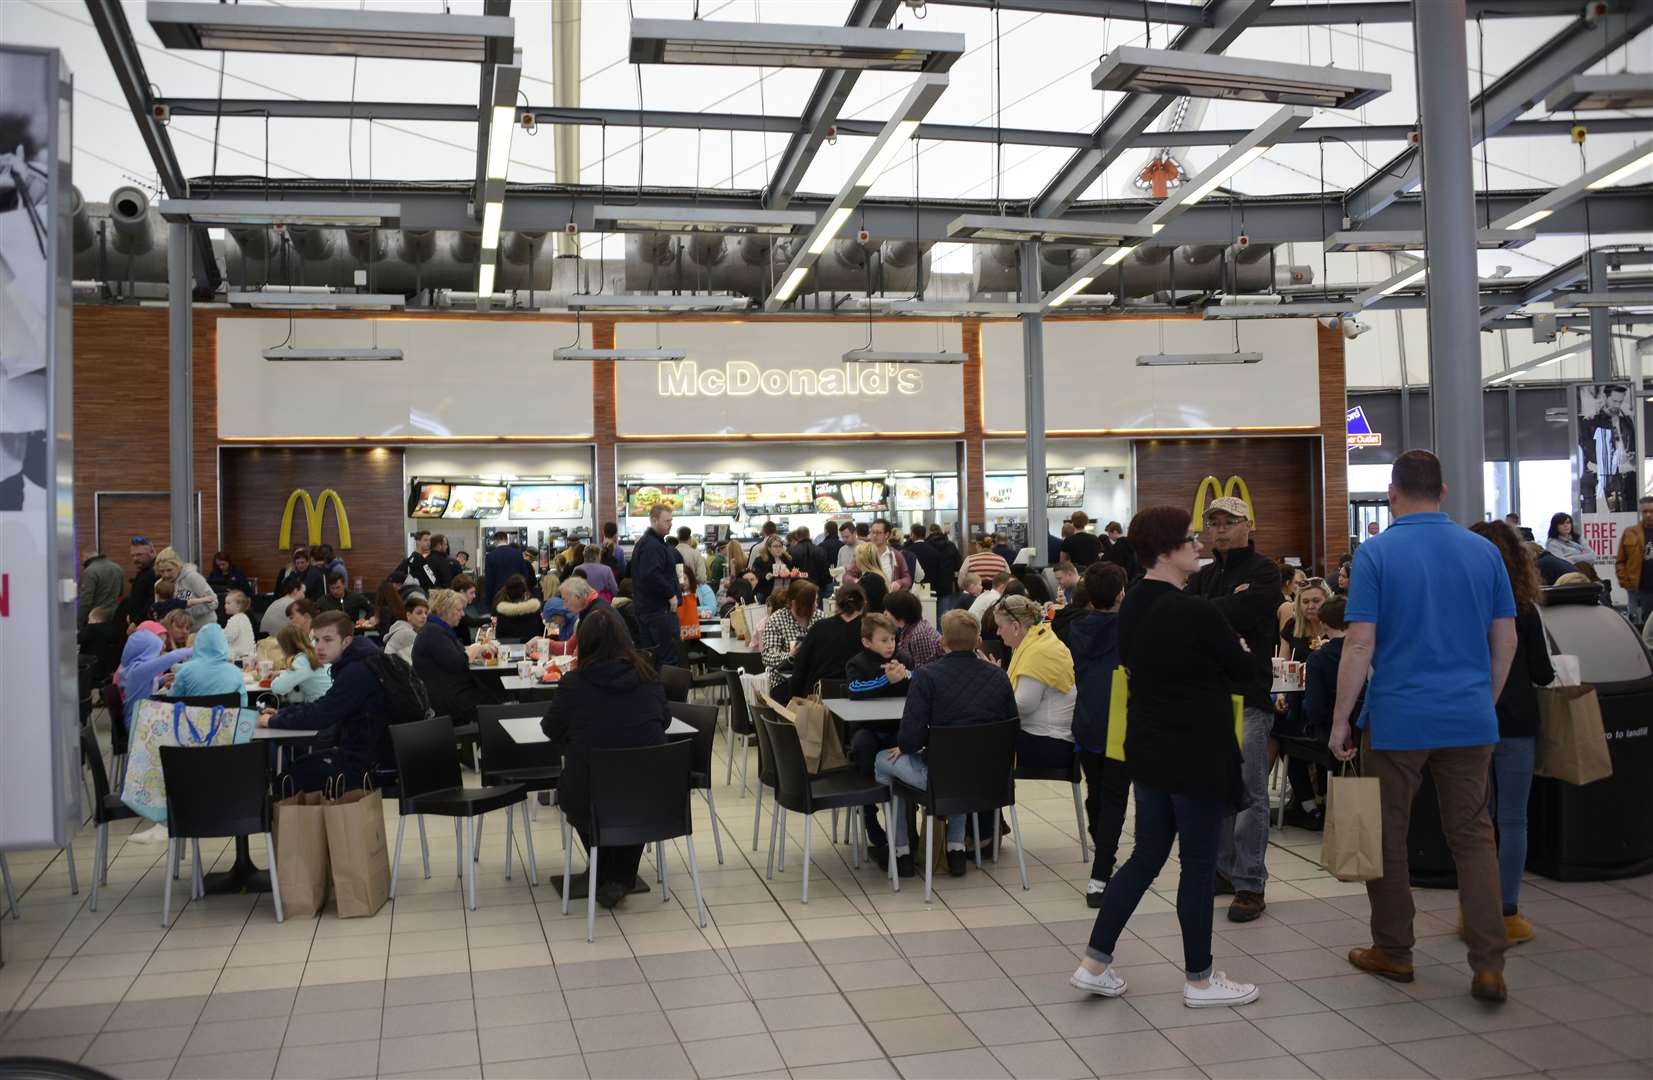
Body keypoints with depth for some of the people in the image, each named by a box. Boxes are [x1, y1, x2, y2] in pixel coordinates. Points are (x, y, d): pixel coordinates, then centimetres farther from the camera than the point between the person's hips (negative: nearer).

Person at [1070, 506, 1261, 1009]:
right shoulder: (1196, 611, -20)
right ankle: (1199, 979, 18)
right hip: (1197, 751, -8)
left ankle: (1095, 962, 16)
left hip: (1149, 746, 8)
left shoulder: (1132, 605, 4)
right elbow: (1242, 669, -8)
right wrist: (1238, 651, 14)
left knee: (1146, 854, 15)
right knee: (1198, 863, 5)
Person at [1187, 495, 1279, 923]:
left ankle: (1250, 884, 0)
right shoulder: (1205, 575, 18)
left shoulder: (1263, 571, -3)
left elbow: (1239, 615, -18)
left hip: (1247, 694, -7)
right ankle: (1224, 869, 23)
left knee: (1248, 792, -4)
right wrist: (1226, 604, -11)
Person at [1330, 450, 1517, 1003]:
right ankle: (1488, 964, 5)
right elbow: (1505, 640, 8)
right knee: (1473, 836, 10)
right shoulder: (1484, 552, 4)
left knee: (1387, 838, 10)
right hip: (1470, 718, 4)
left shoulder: (1375, 554, -8)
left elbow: (1360, 645, -12)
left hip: (1397, 719, -3)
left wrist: (1340, 720, -5)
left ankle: (1393, 952, 21)